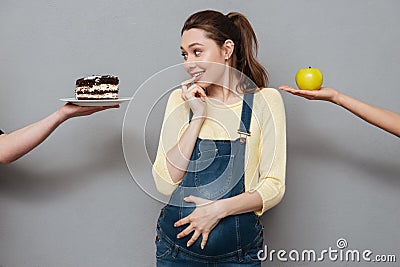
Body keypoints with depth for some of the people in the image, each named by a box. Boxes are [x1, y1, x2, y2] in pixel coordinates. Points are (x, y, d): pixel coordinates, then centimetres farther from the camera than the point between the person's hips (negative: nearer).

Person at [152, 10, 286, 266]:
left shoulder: (264, 100, -4)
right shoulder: (181, 99, 1)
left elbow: (274, 187, -6)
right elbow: (165, 183, -7)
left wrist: (220, 208, -19)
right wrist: (198, 117, -12)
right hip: (177, 242, 2)